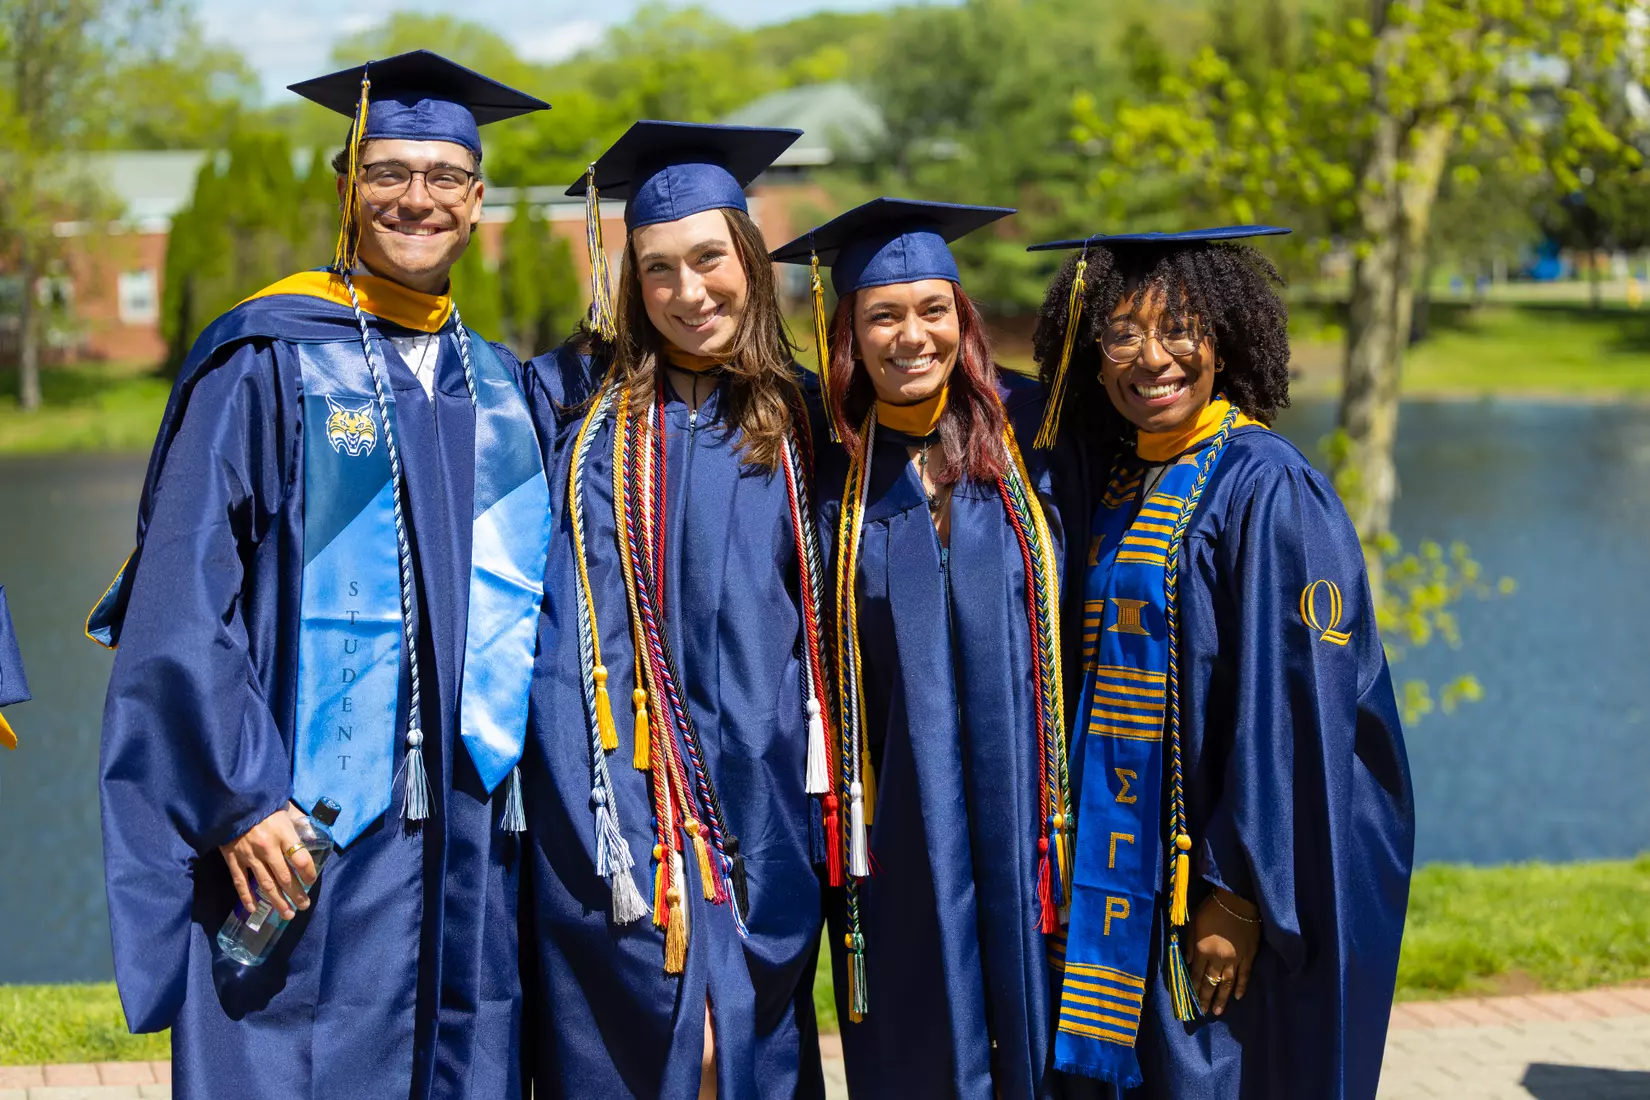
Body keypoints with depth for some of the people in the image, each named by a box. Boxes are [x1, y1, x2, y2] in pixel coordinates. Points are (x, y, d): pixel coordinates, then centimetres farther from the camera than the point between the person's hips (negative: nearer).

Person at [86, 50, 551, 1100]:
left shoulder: (501, 389, 14)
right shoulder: (266, 362, -2)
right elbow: (182, 601, -9)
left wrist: (529, 794, 8)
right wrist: (239, 797, -16)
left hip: (470, 838, 5)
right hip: (303, 831, -5)